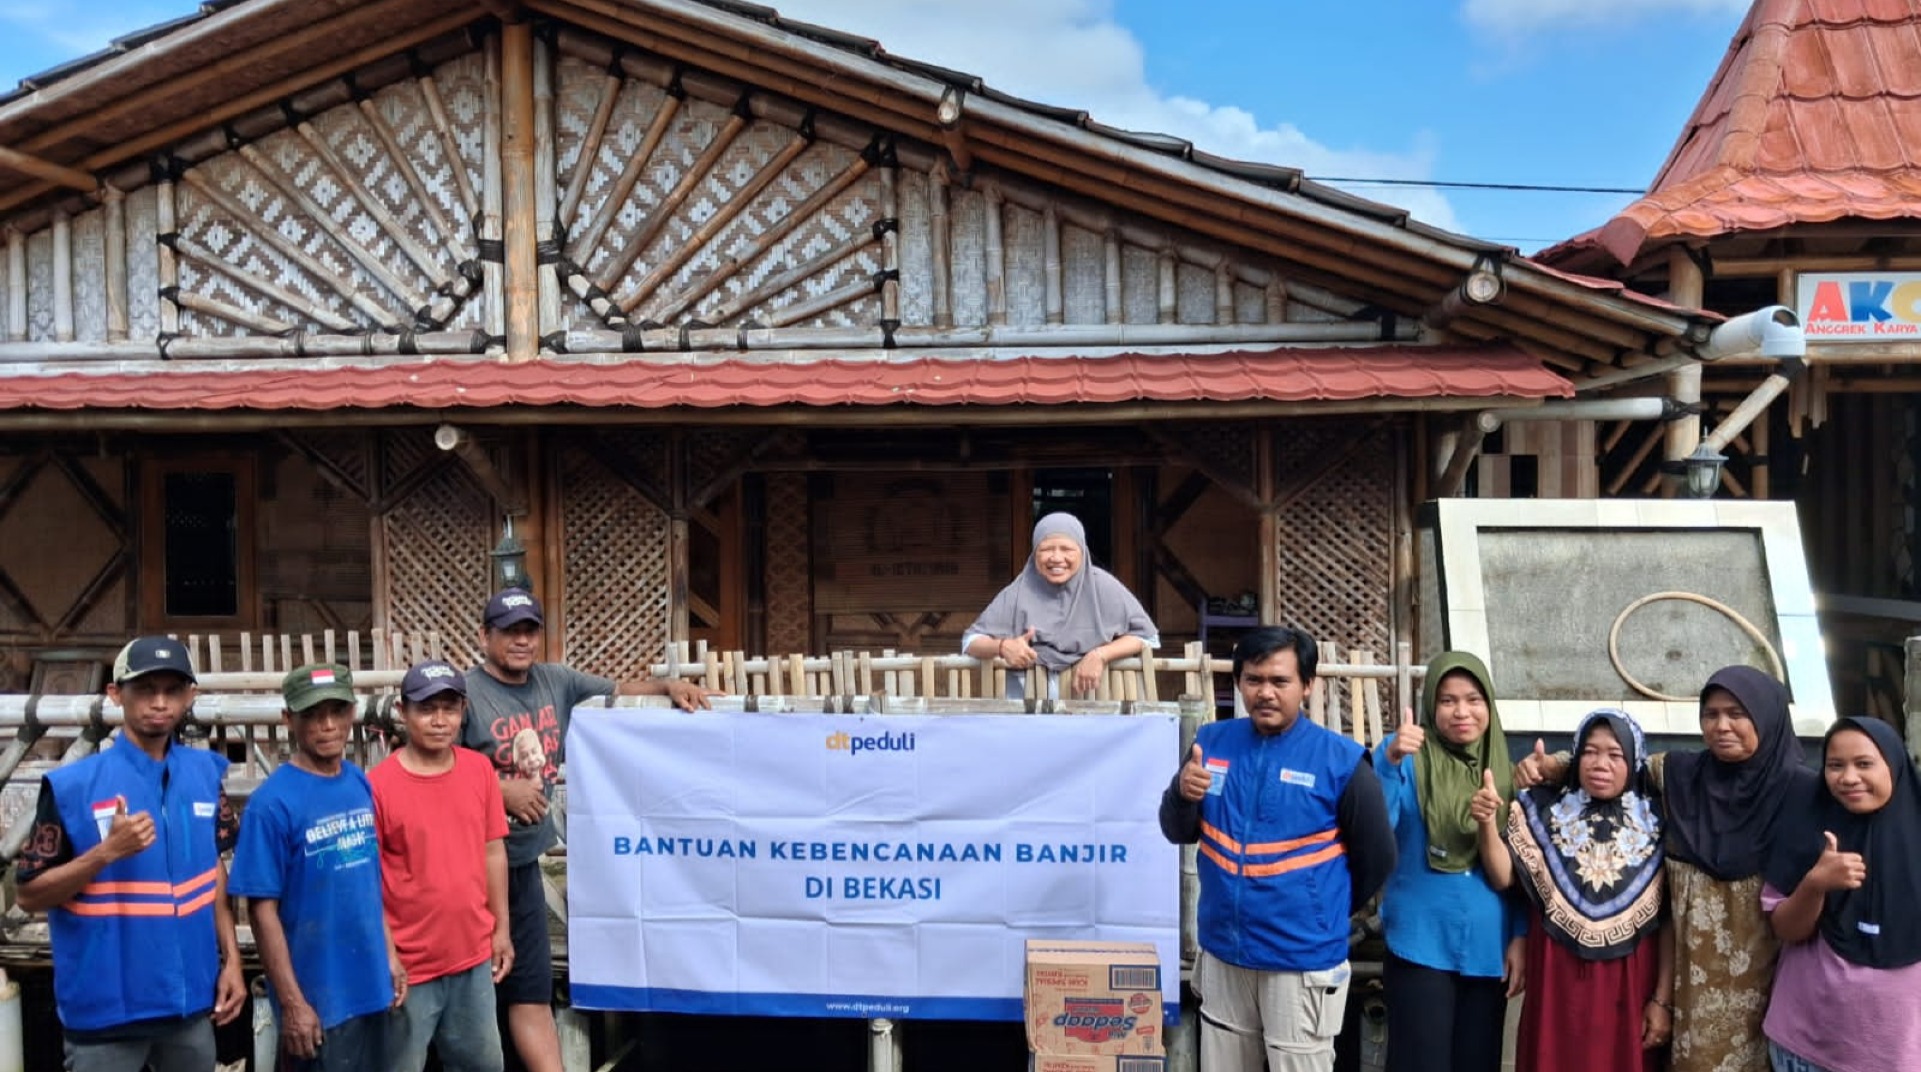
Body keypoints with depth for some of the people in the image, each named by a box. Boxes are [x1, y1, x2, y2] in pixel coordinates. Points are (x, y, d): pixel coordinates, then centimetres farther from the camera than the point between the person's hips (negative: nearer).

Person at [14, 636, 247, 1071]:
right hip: (105, 1007, -4)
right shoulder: (72, 784, -11)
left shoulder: (206, 773, 2)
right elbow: (29, 894, -7)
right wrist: (107, 852, -22)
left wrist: (231, 958, 6)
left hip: (191, 1000, 4)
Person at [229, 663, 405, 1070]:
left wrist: (390, 953, 10)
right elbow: (263, 909, -14)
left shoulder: (360, 783, 2)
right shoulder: (273, 802, -16)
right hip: (316, 997, -6)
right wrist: (292, 1002, -14)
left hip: (370, 986, 6)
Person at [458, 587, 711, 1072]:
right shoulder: (466, 693, -13)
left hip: (523, 860, 6)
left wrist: (668, 686, 3)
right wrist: (499, 787, -19)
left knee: (529, 990, 12)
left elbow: (618, 690, 18)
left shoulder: (555, 681, 6)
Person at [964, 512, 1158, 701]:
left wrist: (1100, 655, -11)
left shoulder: (1102, 587, 1)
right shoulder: (1018, 593, 3)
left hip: (1089, 695, 0)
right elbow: (971, 640, 7)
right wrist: (1002, 646, -15)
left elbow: (1147, 635, 5)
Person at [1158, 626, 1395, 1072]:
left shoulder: (1341, 760, -12)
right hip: (1222, 954, 4)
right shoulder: (1213, 741, 0)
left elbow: (1376, 859, -1)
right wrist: (1182, 795, -17)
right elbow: (1179, 833, 5)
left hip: (1303, 961, -4)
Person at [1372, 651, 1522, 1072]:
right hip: (1421, 945, -4)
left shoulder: (1505, 770, 6)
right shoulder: (1408, 758, -6)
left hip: (1488, 949, 4)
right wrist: (1390, 761, -33)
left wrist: (1520, 937, 6)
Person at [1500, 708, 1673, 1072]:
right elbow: (1503, 878, -8)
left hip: (1628, 987, 0)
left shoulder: (1655, 826, 1)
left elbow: (1668, 921, 2)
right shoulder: (1546, 812, 1)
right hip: (1557, 982, 0)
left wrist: (1663, 1000, -1)